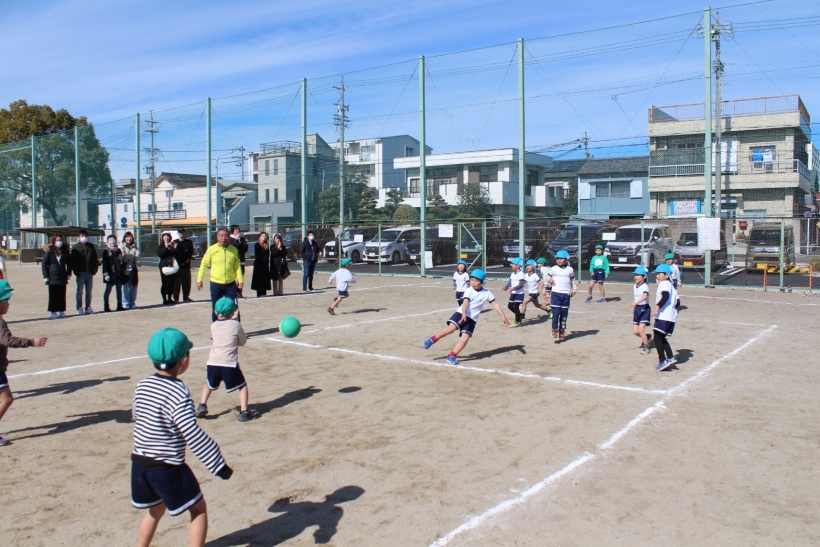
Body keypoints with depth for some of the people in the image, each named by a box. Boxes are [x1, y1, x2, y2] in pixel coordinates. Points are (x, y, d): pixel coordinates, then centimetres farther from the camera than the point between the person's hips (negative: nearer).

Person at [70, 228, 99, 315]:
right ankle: (79, 308, 4)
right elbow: (72, 261, -5)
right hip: (80, 273, -4)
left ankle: (88, 307, 16)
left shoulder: (91, 247, 9)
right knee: (80, 291, 0)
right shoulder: (75, 248, -2)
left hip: (89, 273, 4)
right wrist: (76, 272, -11)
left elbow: (95, 259, 10)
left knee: (89, 291, 9)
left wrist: (94, 270, 0)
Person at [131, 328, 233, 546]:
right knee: (199, 509, 11)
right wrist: (218, 463, -22)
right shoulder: (178, 392, -21)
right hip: (167, 468, -7)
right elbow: (193, 434, -26)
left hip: (139, 462, 7)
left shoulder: (142, 385, 0)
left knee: (156, 509, 29)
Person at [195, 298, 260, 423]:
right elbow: (242, 342, 8)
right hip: (229, 363, -4)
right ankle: (244, 412, 0)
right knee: (242, 386, 9)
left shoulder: (213, 326, 9)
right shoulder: (235, 325, 0)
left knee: (209, 384, 29)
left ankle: (202, 405, 21)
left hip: (213, 362, 4)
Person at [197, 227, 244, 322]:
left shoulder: (234, 250, 1)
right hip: (216, 284, -1)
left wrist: (240, 280, 1)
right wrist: (199, 280, -4)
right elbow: (204, 264, -1)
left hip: (231, 284, 1)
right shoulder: (211, 249, -6)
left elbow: (237, 266, 7)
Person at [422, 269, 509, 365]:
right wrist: (463, 313, -40)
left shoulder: (487, 293, 1)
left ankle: (452, 356, -2)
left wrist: (503, 316, -1)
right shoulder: (469, 291, -6)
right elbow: (465, 302, -22)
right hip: (461, 313, -2)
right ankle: (433, 339, -5)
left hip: (472, 319, 2)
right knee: (451, 328, -24)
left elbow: (495, 304, 4)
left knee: (465, 338, -12)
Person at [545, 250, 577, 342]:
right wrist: (549, 280, -9)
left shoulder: (570, 270, 8)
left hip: (566, 294, 2)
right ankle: (555, 330, -1)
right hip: (555, 293, -2)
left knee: (564, 314, 5)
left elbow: (573, 280, 19)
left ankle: (562, 331, 13)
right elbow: (548, 278, 12)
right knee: (556, 312, -10)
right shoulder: (553, 269, 4)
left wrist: (574, 289, 10)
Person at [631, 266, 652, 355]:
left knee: (641, 329, -14)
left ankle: (647, 347, 2)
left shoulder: (645, 286, -15)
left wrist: (636, 302, -51)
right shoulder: (634, 286, 8)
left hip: (644, 308, -7)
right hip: (637, 308, 7)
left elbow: (645, 296, -36)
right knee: (635, 331, 7)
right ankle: (646, 338, 38)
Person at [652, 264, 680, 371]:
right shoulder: (671, 285, 23)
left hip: (664, 316, -10)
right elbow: (677, 302, 22)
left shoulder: (664, 283, -6)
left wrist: (657, 307, -32)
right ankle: (670, 358, 14)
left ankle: (662, 361, -10)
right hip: (671, 316, 10)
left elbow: (665, 295, -25)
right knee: (661, 338, 18)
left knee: (657, 337, -8)